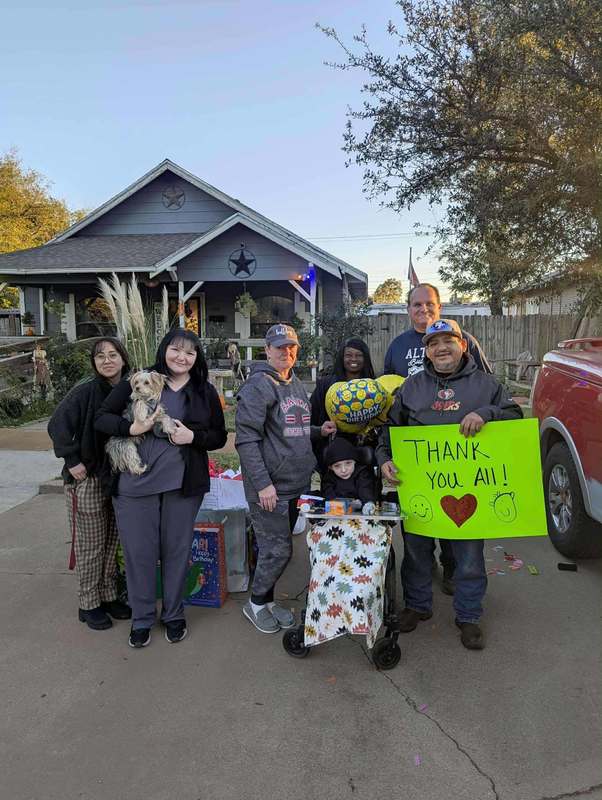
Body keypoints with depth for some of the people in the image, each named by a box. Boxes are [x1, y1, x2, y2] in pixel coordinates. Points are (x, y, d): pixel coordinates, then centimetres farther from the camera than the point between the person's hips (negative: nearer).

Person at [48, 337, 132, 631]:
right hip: (88, 479, -4)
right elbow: (58, 425, -17)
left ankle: (109, 597, 31)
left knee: (112, 543, 14)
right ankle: (89, 605, 21)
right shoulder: (84, 392, -12)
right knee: (91, 546, 5)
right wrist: (72, 461, -17)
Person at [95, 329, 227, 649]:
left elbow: (219, 437, 8)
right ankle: (141, 618, 27)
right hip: (135, 482, -1)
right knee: (138, 551, 6)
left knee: (177, 550, 11)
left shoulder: (205, 392, 5)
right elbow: (102, 418, 1)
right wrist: (132, 428, -18)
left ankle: (174, 614, 32)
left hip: (183, 484, 1)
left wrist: (193, 436, -12)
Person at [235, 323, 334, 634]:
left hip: (295, 483, 8)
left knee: (276, 547, 16)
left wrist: (318, 431, 6)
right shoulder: (258, 385, -13)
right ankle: (256, 603, 19)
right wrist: (263, 483, -21)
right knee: (278, 550, -2)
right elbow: (246, 439, -18)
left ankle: (266, 599, 31)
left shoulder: (296, 384, 14)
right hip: (270, 486, -8)